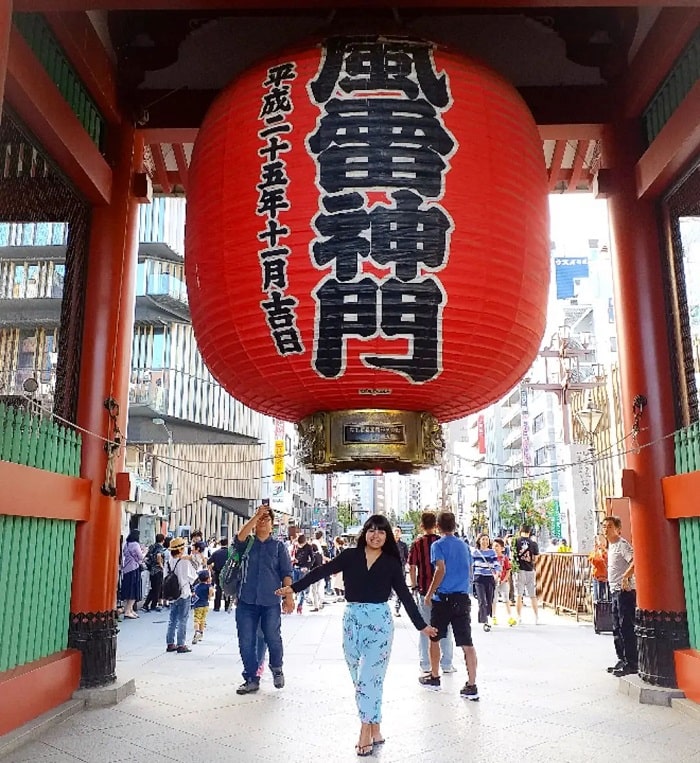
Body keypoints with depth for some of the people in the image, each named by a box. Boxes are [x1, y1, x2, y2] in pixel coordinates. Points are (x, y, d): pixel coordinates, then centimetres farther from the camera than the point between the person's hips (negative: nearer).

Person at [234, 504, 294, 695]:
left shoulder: (279, 545, 7)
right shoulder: (248, 543, 8)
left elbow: (286, 572, 3)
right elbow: (240, 537, -17)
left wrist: (288, 596, -7)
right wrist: (256, 515, -18)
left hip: (271, 602, -1)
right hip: (247, 601, 1)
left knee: (273, 639, 4)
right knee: (246, 642, 4)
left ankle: (276, 668, 32)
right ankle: (251, 679, 19)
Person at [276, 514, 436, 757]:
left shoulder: (391, 563, 0)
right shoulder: (350, 555, 0)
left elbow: (405, 595, 2)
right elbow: (323, 571, -4)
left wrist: (421, 625, 0)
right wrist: (294, 587, -9)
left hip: (379, 621, -2)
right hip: (352, 619, 2)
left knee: (368, 678, -7)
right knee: (361, 679, 8)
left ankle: (366, 732, 3)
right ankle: (375, 731, 20)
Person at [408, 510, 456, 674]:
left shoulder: (417, 543, -5)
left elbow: (412, 568, -5)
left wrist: (414, 586, 7)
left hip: (424, 590, 0)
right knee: (444, 627, 11)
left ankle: (425, 665, 15)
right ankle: (446, 664, 15)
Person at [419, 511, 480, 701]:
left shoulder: (438, 545, -5)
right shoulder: (464, 545, 12)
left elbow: (441, 570, -17)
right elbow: (469, 572, 17)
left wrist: (429, 594, -10)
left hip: (443, 599, -4)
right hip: (463, 599, 4)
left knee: (434, 638, 15)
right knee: (467, 643, 0)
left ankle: (434, 678, 26)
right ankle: (471, 686, -4)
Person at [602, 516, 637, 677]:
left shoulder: (622, 544, -13)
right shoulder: (611, 546, 17)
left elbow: (635, 562, -27)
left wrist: (625, 577, -30)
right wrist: (607, 577, 18)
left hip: (625, 591, -10)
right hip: (615, 591, 10)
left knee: (626, 628, -7)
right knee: (617, 629, 15)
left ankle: (631, 664, -2)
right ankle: (622, 660, 24)